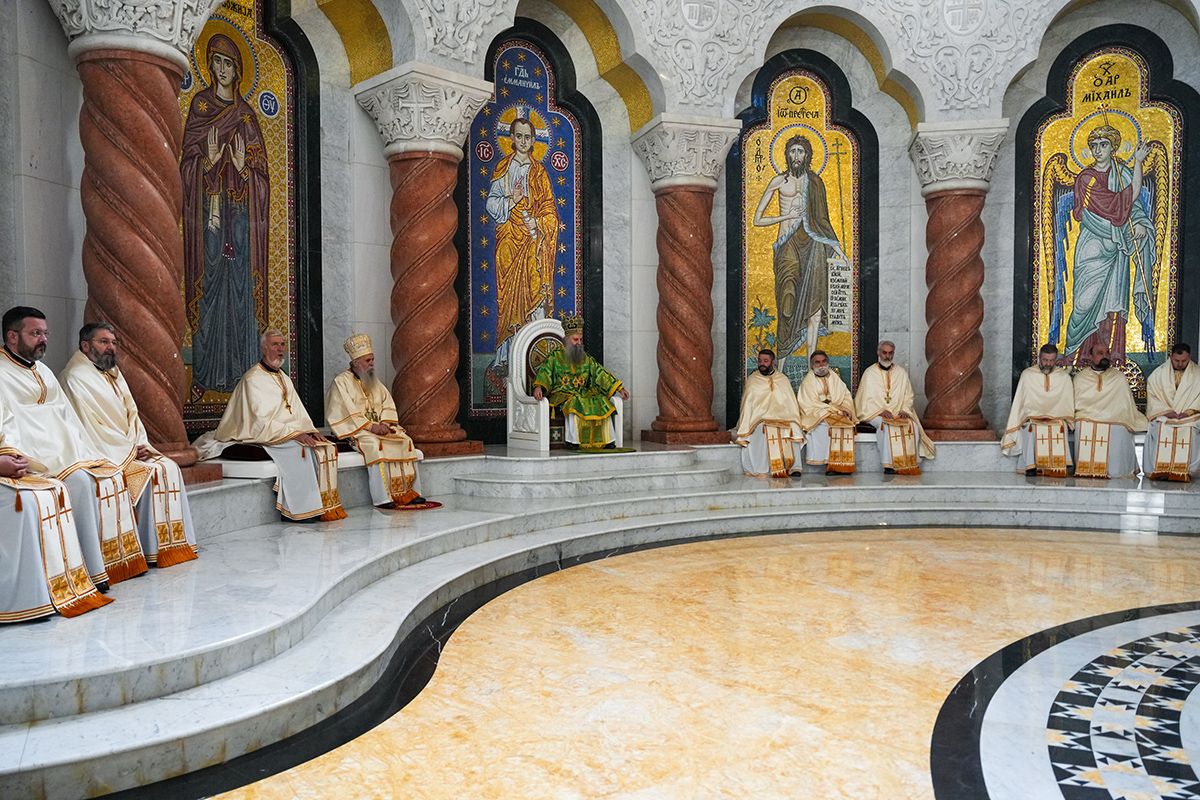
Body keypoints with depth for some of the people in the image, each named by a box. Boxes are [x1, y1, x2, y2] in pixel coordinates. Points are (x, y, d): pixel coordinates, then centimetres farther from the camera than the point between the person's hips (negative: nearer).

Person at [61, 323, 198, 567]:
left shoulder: (113, 373, 16)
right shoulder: (76, 378, -10)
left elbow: (131, 412, 15)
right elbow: (88, 427, -17)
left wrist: (141, 444, -3)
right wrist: (130, 449, -16)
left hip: (127, 448, 8)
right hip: (102, 454, -8)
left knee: (169, 467, -11)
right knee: (150, 472, -23)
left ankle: (174, 542, -10)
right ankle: (152, 548, -16)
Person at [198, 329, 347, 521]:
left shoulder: (284, 378, 19)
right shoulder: (253, 378, -7)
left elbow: (299, 412, 17)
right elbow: (260, 421, -16)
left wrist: (311, 431, -3)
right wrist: (294, 433, -22)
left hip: (292, 433, 8)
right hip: (267, 437, -8)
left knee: (326, 447, -14)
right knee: (299, 451, -32)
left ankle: (327, 504, -16)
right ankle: (304, 509, -25)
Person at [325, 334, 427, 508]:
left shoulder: (374, 381, 18)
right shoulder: (341, 381, -4)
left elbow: (388, 404, 13)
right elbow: (347, 412, -13)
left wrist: (385, 423, -7)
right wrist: (371, 426, -20)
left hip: (379, 427, 7)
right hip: (355, 431, -7)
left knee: (406, 441, -14)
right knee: (375, 445, -35)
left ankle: (408, 492, -14)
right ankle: (382, 498, -35)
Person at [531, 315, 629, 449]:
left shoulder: (586, 359, 19)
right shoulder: (555, 357, 6)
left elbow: (601, 373, 15)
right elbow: (544, 372, -8)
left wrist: (619, 389, 6)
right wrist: (538, 387, -29)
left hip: (583, 394, 4)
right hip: (562, 394, -4)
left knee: (603, 402, -20)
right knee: (574, 404, -36)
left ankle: (606, 440, -18)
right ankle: (572, 441, -34)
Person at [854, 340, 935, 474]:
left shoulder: (901, 372, 14)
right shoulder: (869, 373, 5)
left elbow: (908, 395, 13)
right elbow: (866, 398, -1)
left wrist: (905, 410, -7)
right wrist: (881, 411, -15)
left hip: (899, 413, 3)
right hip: (875, 413, -3)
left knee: (913, 425, -26)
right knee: (887, 425, -34)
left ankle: (910, 463, -20)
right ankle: (889, 464, -33)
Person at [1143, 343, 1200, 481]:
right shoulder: (1158, 374, 8)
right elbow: (1152, 395, 3)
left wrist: (1189, 411, -14)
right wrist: (1166, 411, -11)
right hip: (1163, 416, 0)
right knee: (1160, 431, -32)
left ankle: (1185, 471, -32)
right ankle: (1160, 470, -33)